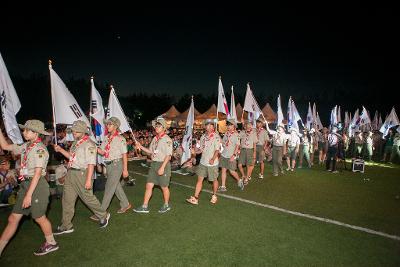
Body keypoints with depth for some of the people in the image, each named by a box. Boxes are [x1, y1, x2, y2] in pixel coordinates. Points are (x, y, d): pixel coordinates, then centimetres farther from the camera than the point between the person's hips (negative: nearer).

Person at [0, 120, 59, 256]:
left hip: (37, 185, -8)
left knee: (39, 217, 7)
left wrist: (29, 195, -21)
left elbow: (37, 173, -20)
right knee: (13, 218, 13)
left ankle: (51, 243, 27)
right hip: (25, 184, 8)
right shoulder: (26, 146, 9)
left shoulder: (39, 149, -16)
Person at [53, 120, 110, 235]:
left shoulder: (89, 144, -16)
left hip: (82, 174, -9)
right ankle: (66, 226, 24)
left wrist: (88, 180, -23)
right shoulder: (75, 143, 13)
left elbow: (91, 163, -20)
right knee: (67, 199, 11)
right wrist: (60, 150, 13)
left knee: (88, 198, 3)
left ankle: (104, 216, 25)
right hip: (71, 173, 9)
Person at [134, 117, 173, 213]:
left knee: (164, 187, 8)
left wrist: (162, 167, -22)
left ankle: (166, 205, 28)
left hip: (163, 164, -7)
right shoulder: (154, 139, 10)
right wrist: (141, 147, 6)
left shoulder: (167, 139, -13)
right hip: (154, 164, 7)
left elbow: (168, 155, -17)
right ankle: (145, 207, 18)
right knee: (149, 185, 7)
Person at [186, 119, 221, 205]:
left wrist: (213, 159, -31)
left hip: (212, 163, -5)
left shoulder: (216, 136, -11)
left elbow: (217, 150, -18)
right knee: (199, 179, 3)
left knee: (214, 180, 11)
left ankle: (214, 196, 33)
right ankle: (195, 198, 7)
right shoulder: (203, 136, 9)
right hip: (203, 162, 5)